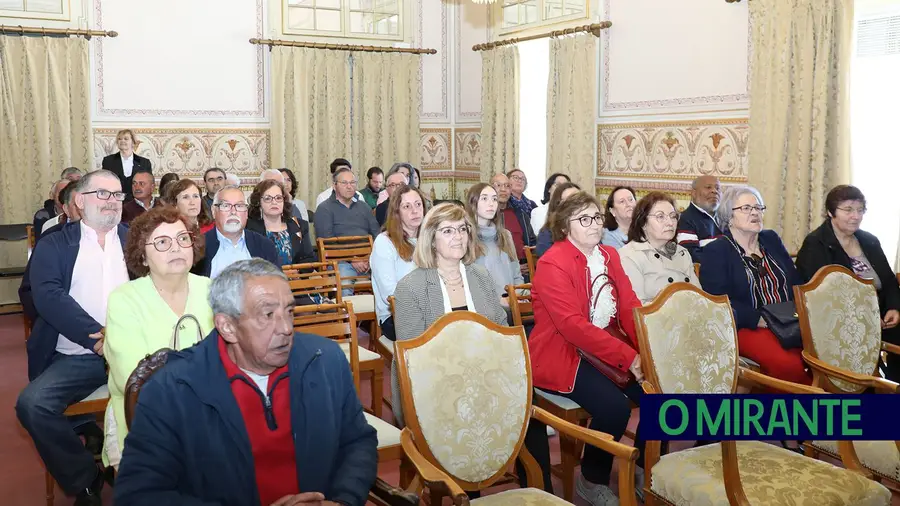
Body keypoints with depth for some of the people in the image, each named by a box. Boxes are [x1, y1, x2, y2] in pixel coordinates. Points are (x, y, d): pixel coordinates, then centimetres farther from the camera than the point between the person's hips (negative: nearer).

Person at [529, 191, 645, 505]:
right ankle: (592, 481, -1)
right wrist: (628, 357, -30)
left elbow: (631, 308, 2)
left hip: (607, 348, 7)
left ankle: (644, 468, 14)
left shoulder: (609, 256, 9)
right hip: (561, 355, -7)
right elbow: (573, 325, -25)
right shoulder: (552, 264, -15)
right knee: (614, 406, -26)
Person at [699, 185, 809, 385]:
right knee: (788, 364, -32)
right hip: (748, 328, -5)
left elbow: (796, 281, 17)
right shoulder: (715, 251, 0)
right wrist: (759, 320, -20)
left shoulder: (771, 239, 19)